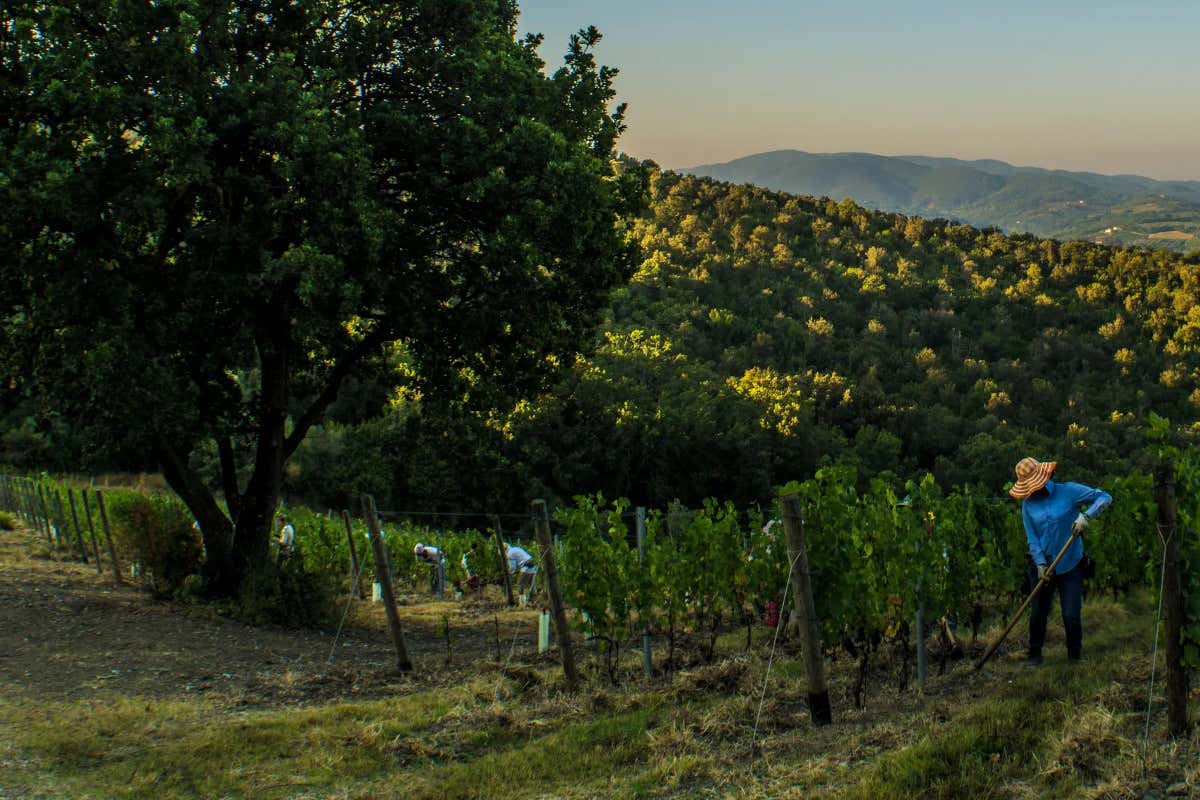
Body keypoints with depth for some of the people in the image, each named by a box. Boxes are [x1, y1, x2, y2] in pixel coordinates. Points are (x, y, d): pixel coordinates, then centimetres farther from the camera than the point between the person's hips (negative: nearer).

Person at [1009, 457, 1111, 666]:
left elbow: (1104, 497, -9)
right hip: (1042, 564, 2)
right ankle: (1035, 654, 24)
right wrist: (1040, 564, -11)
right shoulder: (1028, 504, 2)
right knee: (1038, 612, 8)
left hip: (1070, 565, -2)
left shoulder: (1069, 491, -7)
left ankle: (1075, 655, 16)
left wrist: (1086, 515, -24)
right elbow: (1032, 538, 1)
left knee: (1072, 615, -4)